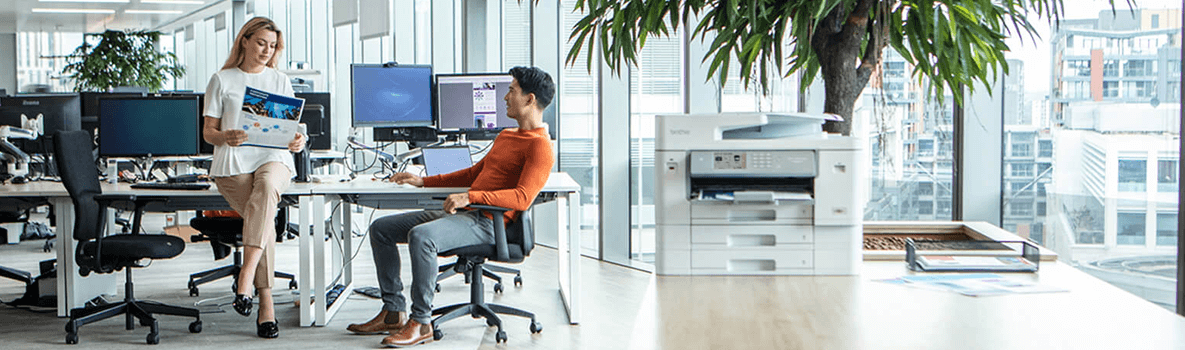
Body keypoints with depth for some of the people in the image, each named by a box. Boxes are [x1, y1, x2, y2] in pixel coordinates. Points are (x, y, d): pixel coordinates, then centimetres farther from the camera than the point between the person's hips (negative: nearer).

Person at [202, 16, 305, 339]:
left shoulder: (280, 81, 19)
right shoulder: (222, 81, 12)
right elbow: (208, 132, 8)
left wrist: (298, 141, -8)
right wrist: (226, 137, -16)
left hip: (273, 159, 1)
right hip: (233, 166, -1)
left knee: (267, 185, -37)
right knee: (263, 217, -28)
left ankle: (246, 276, -45)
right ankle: (266, 303, -26)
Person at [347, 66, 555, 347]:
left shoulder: (540, 146, -9)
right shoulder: (505, 136, 23)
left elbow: (523, 198, -22)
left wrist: (470, 197, -29)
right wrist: (424, 182, 26)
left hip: (487, 222, -10)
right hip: (463, 213, 10)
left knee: (420, 235, -35)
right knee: (381, 229, 6)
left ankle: (421, 322, -25)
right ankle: (394, 313, 6)